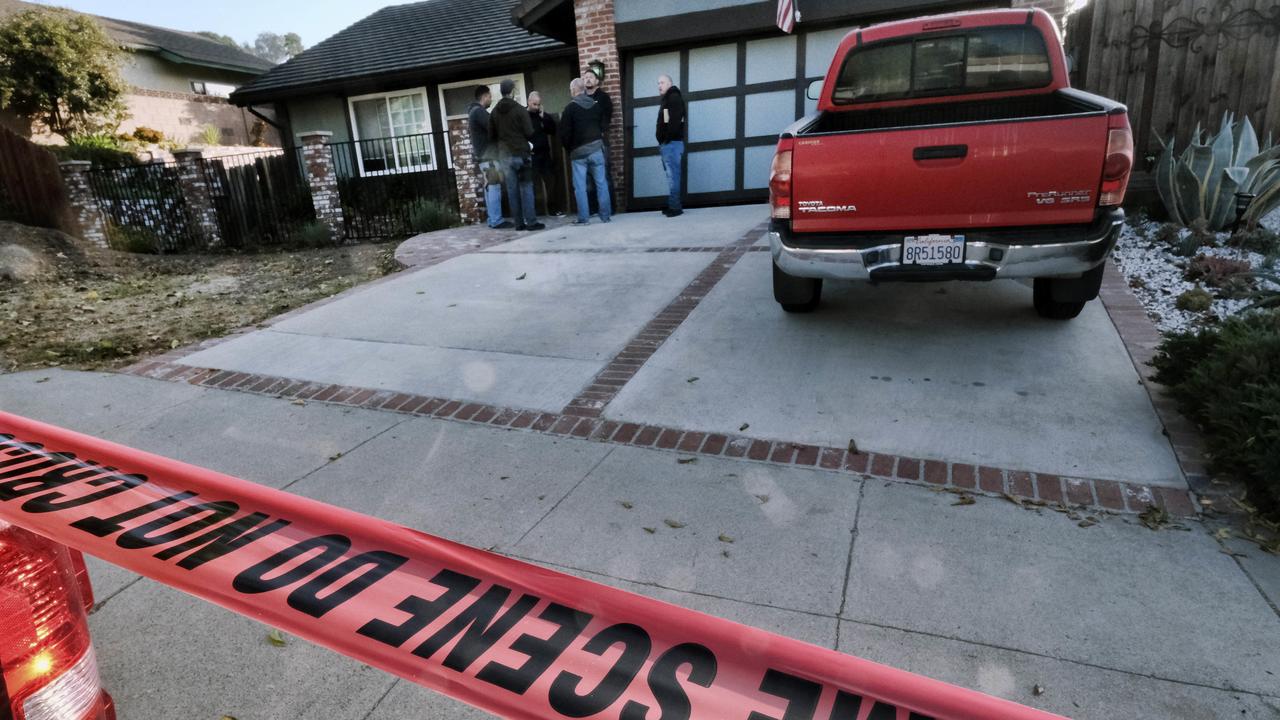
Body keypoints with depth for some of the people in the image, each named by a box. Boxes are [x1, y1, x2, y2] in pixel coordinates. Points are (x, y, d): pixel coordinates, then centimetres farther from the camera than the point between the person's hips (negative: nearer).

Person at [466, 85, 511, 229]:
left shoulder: (474, 111, 19)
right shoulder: (479, 112, -12)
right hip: (488, 155, -10)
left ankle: (493, 219, 10)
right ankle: (496, 221, -12)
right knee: (494, 187, -11)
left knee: (490, 188, 9)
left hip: (483, 154, 10)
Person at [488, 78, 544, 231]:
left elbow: (491, 136, 9)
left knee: (512, 190, 6)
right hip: (521, 153, -5)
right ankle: (531, 222, -6)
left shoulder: (495, 111, 8)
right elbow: (529, 133, -10)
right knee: (526, 188, -3)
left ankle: (519, 223, 7)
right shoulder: (520, 109, -8)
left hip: (504, 155, 5)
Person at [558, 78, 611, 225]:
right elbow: (603, 125, 14)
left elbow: (564, 133, -7)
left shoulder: (570, 108, -6)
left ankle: (583, 217, 1)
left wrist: (568, 147, 7)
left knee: (580, 186, 2)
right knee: (601, 183, 5)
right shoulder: (596, 105, 9)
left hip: (579, 152, -4)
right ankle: (605, 215, 6)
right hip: (597, 148, 4)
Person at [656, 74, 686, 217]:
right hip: (667, 144, 10)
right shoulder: (667, 99, 24)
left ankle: (675, 207, -13)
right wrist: (662, 143, 12)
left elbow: (675, 121, -18)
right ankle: (673, 205, 13)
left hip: (672, 143, -10)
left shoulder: (674, 97, -6)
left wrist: (667, 140, -19)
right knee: (672, 176, 10)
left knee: (673, 176, -12)